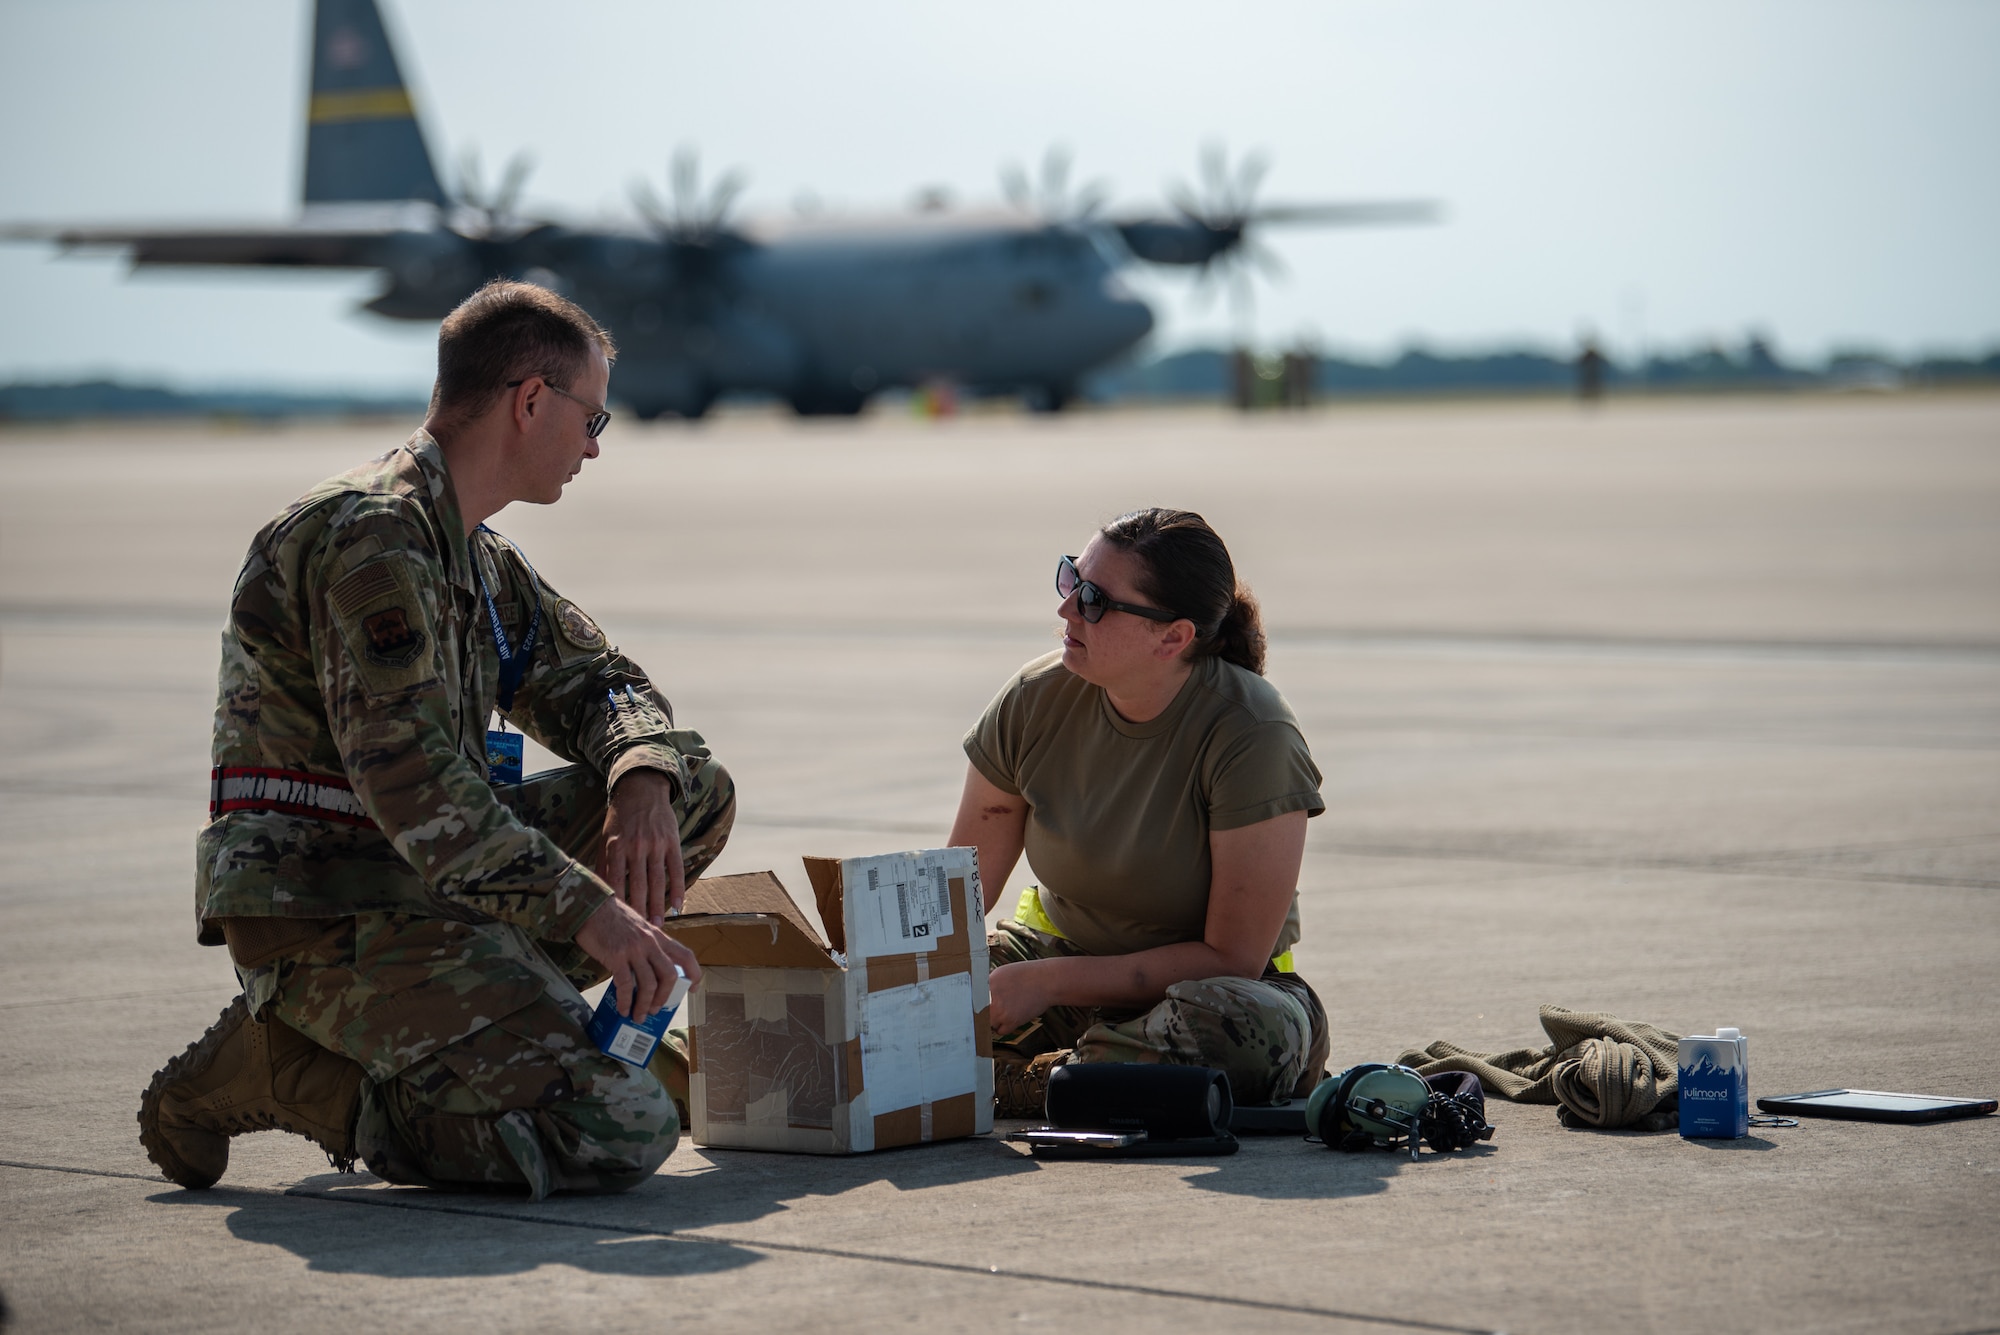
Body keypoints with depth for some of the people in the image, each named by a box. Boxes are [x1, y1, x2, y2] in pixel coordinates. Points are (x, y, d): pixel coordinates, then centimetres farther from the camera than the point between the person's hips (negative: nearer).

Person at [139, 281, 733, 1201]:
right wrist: (587, 908, -24)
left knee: (697, 791, 10)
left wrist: (642, 784, -2)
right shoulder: (371, 531, -16)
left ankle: (484, 1015, 2)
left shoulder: (478, 559, 17)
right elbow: (409, 780, -24)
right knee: (622, 1132, -22)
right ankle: (271, 1071, -9)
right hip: (327, 915, -10)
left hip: (423, 882, 10)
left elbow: (595, 680, 23)